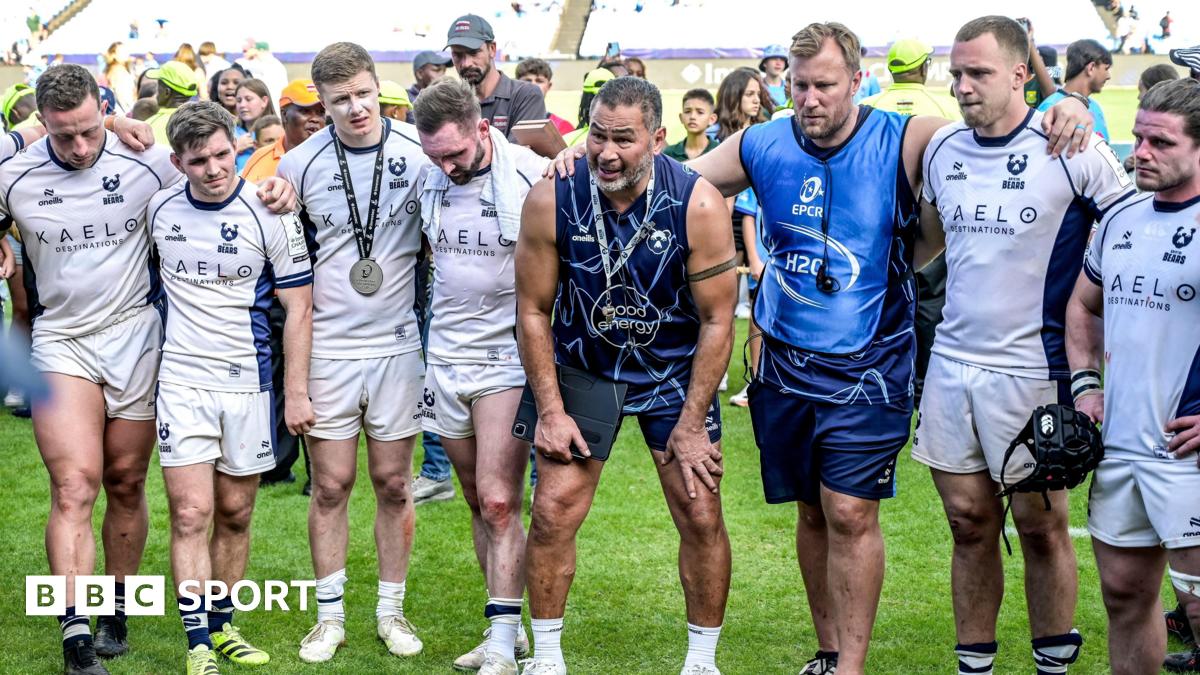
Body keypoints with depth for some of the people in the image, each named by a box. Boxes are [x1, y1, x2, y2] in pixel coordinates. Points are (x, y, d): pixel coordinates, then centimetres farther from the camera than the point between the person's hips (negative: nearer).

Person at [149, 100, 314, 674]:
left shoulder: (269, 214, -8)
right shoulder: (160, 208, 0)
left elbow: (298, 307, -4)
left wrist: (296, 393, -7)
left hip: (249, 383, -1)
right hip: (181, 382, 1)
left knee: (235, 515, 10)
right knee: (191, 514, -6)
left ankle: (222, 626, 25)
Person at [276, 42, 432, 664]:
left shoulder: (420, 153, -3)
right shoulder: (299, 165, -1)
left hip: (399, 344, 0)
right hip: (327, 348, 0)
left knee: (393, 483, 8)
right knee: (331, 483, 5)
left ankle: (391, 610, 21)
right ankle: (330, 616, 16)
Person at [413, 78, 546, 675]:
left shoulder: (534, 177, -12)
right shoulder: (427, 182, 2)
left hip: (510, 357, -5)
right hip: (446, 357, 5)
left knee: (498, 500, -10)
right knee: (478, 502, 10)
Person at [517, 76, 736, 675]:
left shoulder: (698, 205, -22)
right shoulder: (551, 200, -19)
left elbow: (717, 319, -13)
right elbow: (533, 311, -8)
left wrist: (691, 422, -13)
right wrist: (550, 411, -10)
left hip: (675, 373, 0)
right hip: (581, 367, 1)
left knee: (701, 515, -2)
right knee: (553, 512, -4)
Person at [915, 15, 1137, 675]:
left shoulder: (1072, 149, -9)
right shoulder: (941, 149, 6)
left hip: (1032, 369, -4)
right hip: (951, 364, 5)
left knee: (1042, 526, 4)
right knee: (970, 522, 10)